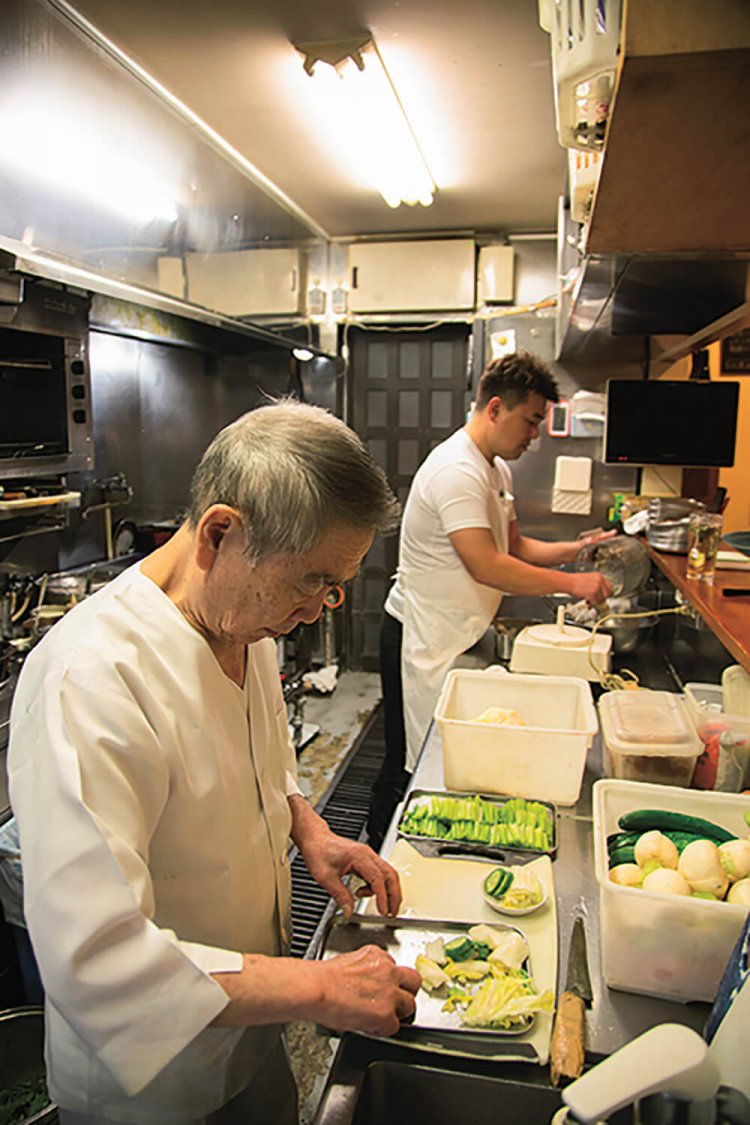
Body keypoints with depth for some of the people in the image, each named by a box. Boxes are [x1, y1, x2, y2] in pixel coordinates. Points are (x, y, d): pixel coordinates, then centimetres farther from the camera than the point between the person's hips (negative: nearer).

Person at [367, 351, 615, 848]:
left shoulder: (497, 469, 11)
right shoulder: (457, 469, -22)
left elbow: (513, 546, 16)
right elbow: (486, 566, -28)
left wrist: (576, 548, 3)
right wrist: (571, 582, -21)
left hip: (456, 635, 10)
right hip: (421, 639, -9)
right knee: (411, 760, 5)